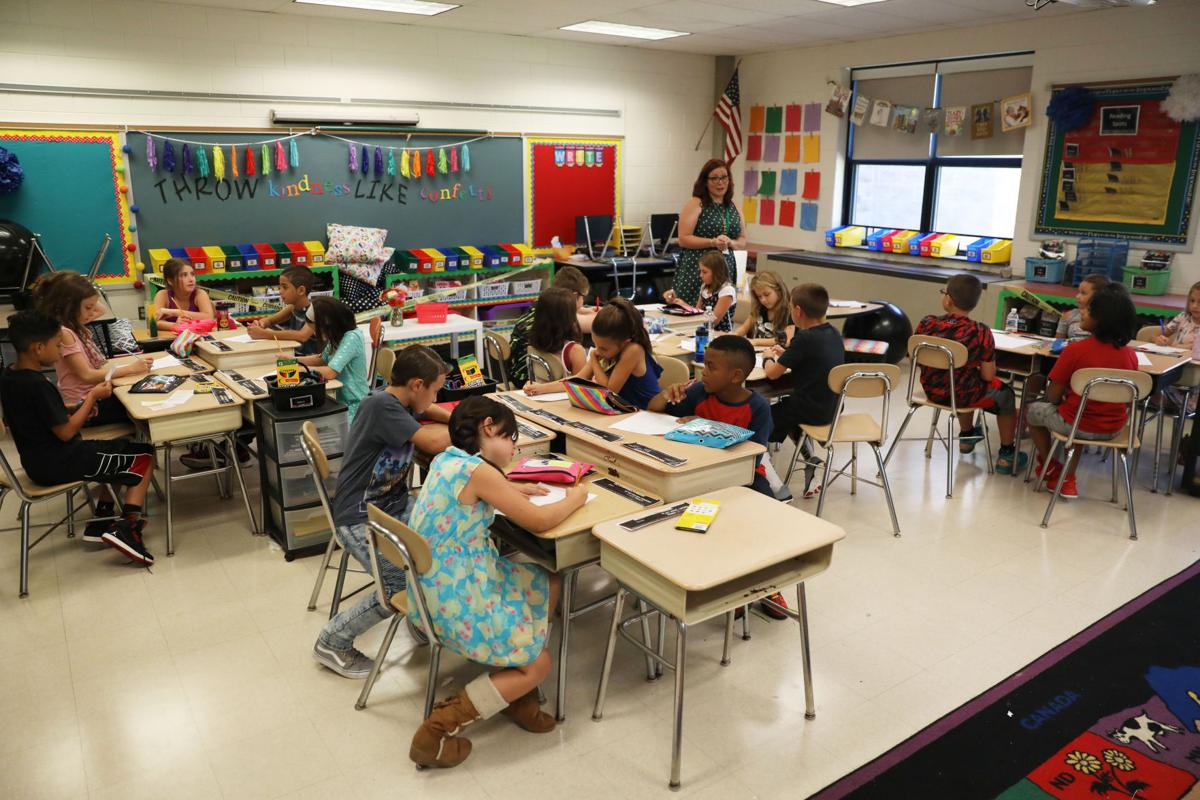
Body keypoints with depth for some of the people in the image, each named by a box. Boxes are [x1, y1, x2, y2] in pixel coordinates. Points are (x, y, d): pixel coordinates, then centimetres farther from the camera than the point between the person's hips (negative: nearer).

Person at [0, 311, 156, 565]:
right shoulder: (38, 385, -26)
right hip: (58, 465, -9)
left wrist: (79, 408, 7)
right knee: (144, 456, 1)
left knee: (120, 450, 25)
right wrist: (92, 397, -11)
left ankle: (101, 522, 19)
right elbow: (66, 432, -22)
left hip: (37, 462, 9)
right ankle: (126, 528, -7)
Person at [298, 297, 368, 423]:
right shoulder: (337, 336, 9)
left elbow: (330, 373, -24)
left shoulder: (352, 338, -19)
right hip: (341, 400, 9)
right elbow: (322, 359, 26)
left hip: (355, 405, -9)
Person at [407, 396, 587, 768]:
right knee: (538, 664, 4)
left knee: (549, 585, 16)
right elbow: (539, 521, -14)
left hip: (434, 588, 9)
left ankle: (513, 691, 20)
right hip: (457, 600, -9)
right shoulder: (477, 471, -22)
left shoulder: (445, 460, 5)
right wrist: (575, 498, 4)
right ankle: (439, 728, 0)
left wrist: (509, 491, 16)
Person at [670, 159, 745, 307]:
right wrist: (712, 242, -18)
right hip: (696, 269, -5)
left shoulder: (733, 208, 14)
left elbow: (743, 241, 18)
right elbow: (683, 239, -8)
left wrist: (731, 243, -5)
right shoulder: (695, 204, -3)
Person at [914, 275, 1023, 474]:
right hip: (963, 396, -4)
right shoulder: (980, 333, -21)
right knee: (1005, 393, 27)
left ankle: (966, 435, 56)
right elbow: (988, 376, -15)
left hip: (932, 391, 4)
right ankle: (1007, 455, 33)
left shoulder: (926, 324, -14)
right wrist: (977, 368, 8)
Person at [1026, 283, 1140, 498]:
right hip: (1113, 428, 5)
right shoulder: (1131, 355, -6)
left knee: (1032, 410, 23)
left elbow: (1053, 396, -15)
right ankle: (1068, 479, 27)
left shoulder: (1076, 350, -22)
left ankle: (1049, 467, 41)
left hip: (1079, 426, -5)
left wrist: (1065, 393, 9)